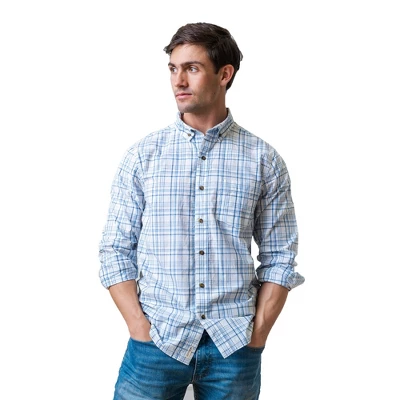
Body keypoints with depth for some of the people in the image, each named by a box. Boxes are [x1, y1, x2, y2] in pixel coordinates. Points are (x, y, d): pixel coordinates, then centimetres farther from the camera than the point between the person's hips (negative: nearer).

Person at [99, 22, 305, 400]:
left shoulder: (264, 160, 1)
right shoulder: (142, 155, 1)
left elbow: (279, 258, 2)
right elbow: (116, 249, 1)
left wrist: (257, 334, -5)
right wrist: (140, 328, -7)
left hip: (236, 344, 0)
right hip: (156, 341, 0)